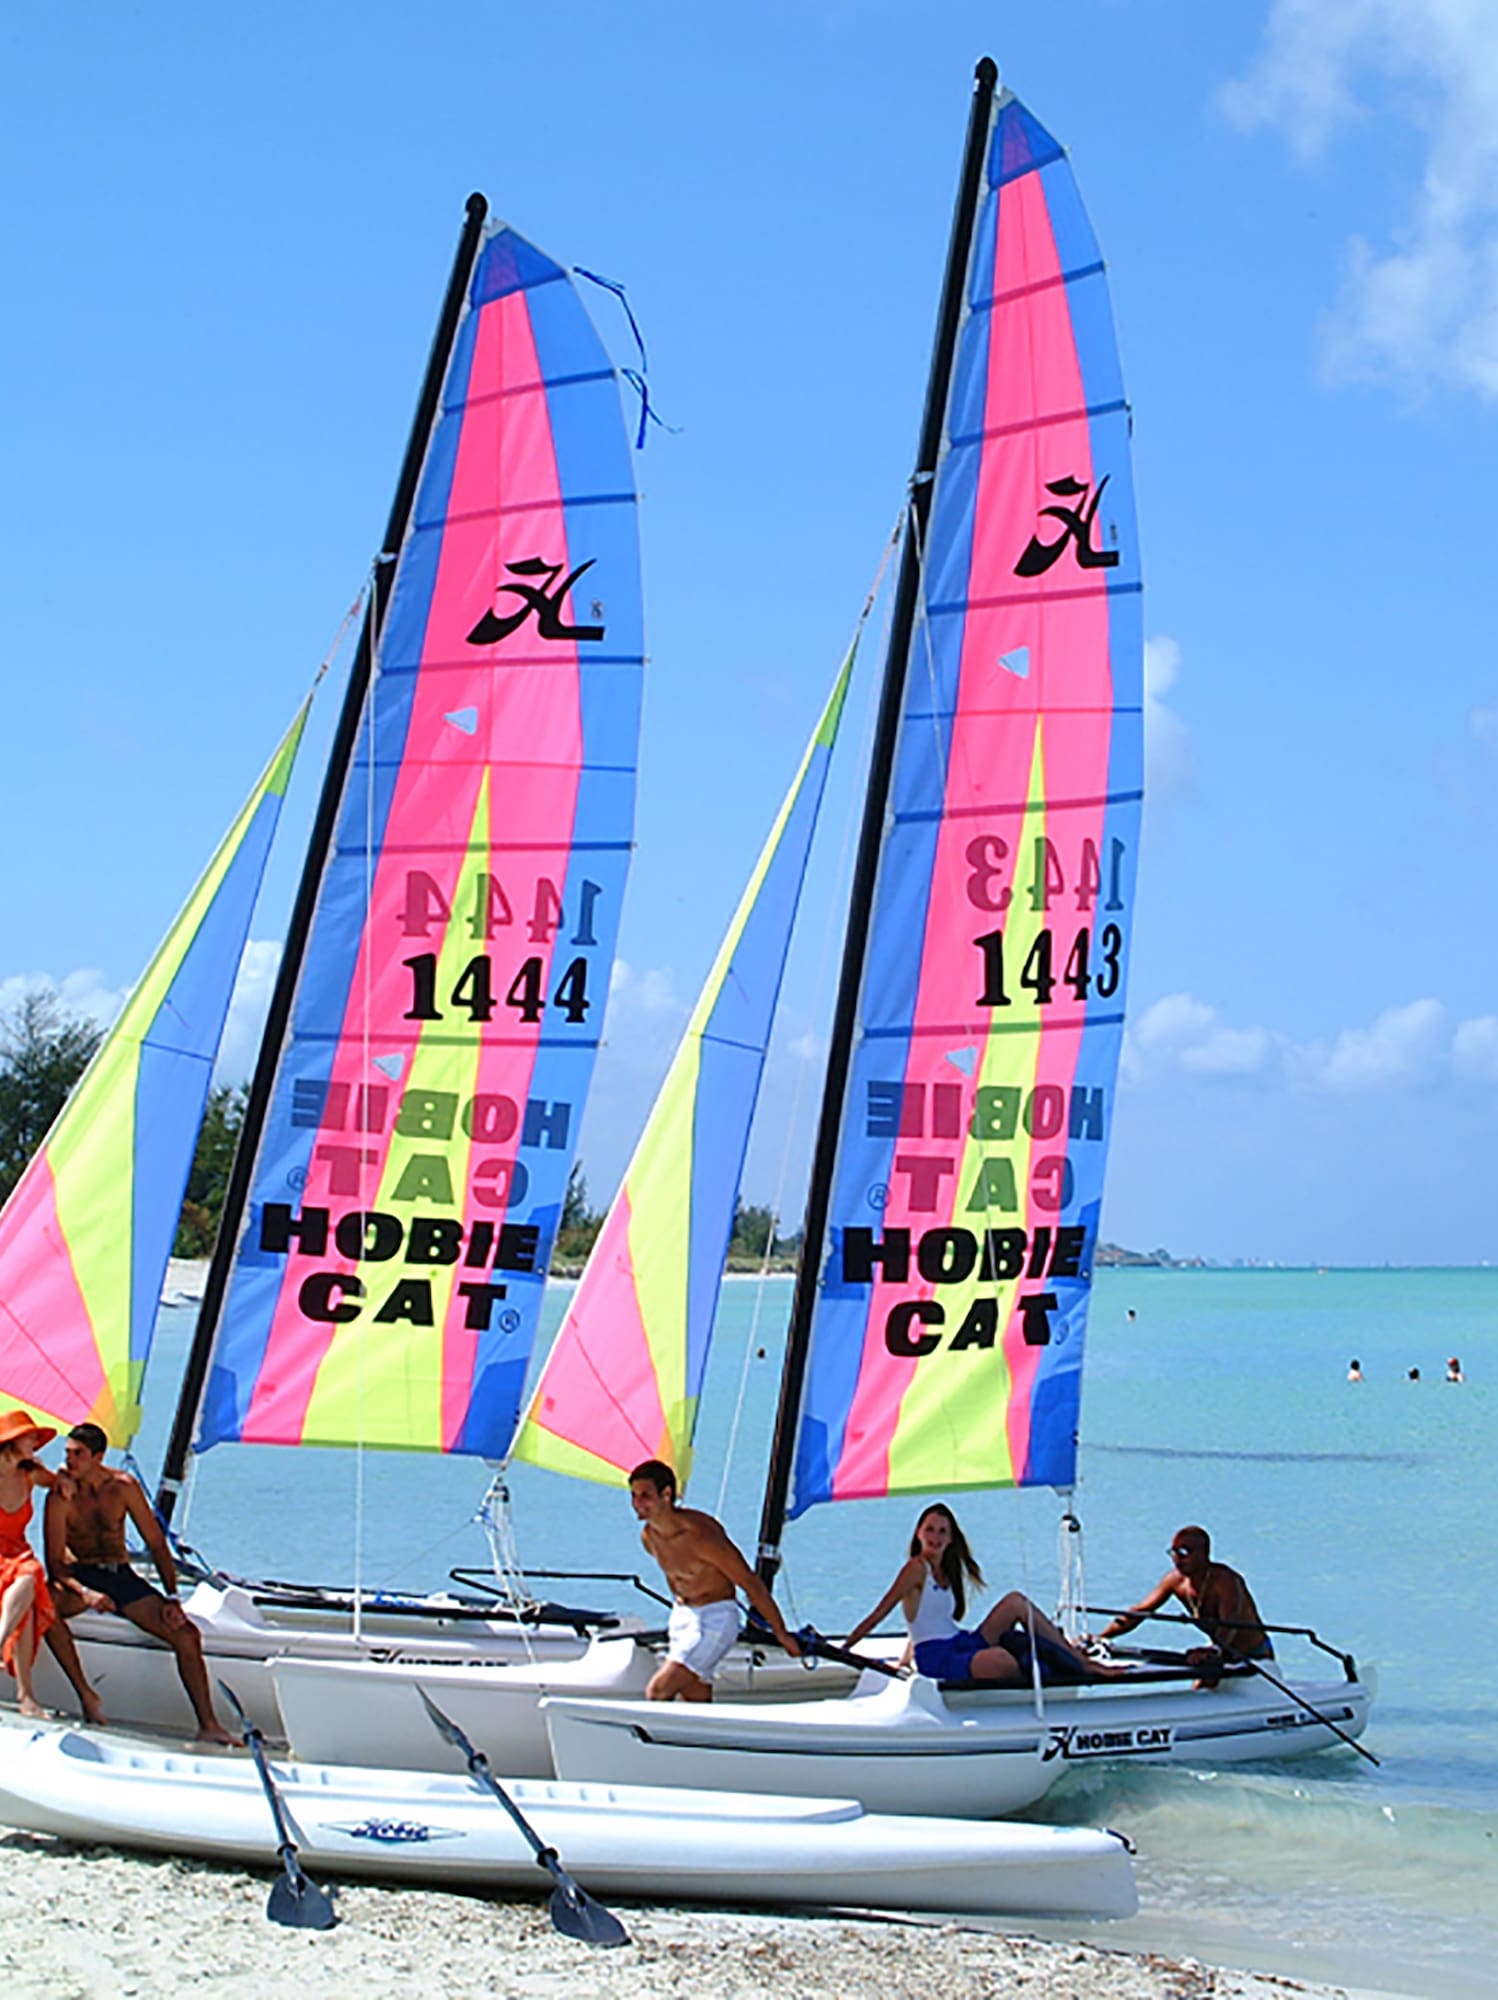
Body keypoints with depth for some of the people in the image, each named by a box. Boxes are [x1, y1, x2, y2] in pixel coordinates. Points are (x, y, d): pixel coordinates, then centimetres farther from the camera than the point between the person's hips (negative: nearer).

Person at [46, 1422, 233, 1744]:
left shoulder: (123, 1487, -2)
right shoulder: (61, 1496, -9)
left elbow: (156, 1544, 3)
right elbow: (54, 1561, -12)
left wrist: (171, 1598, -6)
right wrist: (85, 1593, -31)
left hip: (121, 1575, 2)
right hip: (78, 1576, -2)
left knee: (186, 1634, -15)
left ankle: (208, 1725, -10)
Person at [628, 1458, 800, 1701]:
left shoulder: (699, 1534, -25)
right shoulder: (648, 1536, -2)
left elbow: (750, 1583, -18)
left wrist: (782, 1635, -12)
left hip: (716, 1618, -8)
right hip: (682, 1615, 8)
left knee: (657, 1692, -18)